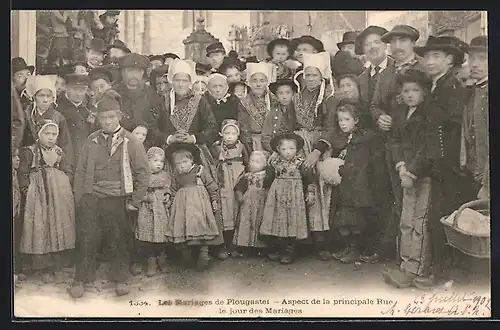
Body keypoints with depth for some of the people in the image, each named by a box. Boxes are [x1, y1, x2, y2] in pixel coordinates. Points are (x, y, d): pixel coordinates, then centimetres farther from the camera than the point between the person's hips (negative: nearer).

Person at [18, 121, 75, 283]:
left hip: (60, 197, 3)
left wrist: (62, 187, -2)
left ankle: (55, 265, 19)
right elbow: (23, 175, -2)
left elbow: (69, 172, 11)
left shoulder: (59, 152, 9)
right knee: (40, 230, -2)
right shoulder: (29, 152, -1)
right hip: (38, 196, -3)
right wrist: (28, 195, -8)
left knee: (59, 229, 6)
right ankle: (45, 268, 7)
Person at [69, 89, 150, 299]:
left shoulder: (130, 142, -2)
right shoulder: (92, 141, 6)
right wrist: (79, 199, 4)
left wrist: (135, 201, -4)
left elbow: (143, 173, -2)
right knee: (87, 240, 0)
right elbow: (81, 172, 9)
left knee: (120, 241, 6)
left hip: (118, 199, -2)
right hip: (91, 198, 2)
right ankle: (83, 280, 15)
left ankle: (120, 279, 23)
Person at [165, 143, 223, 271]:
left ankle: (204, 255, 1)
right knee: (183, 230, 1)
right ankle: (186, 252, 13)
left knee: (202, 227, -8)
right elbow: (173, 190, 23)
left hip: (200, 204, -3)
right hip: (183, 206, 4)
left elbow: (212, 186, 1)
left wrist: (215, 200, -3)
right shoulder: (177, 176, 11)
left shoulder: (201, 170, -1)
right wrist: (169, 197, 5)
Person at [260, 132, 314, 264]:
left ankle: (289, 251, 8)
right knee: (276, 222, 3)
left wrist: (310, 193, -2)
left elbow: (308, 179, 1)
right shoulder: (275, 164, 3)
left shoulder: (300, 164, -4)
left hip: (294, 197, -2)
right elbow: (270, 179, 13)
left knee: (292, 222, -1)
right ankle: (275, 249, 15)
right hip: (276, 196, 2)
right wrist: (269, 192, 13)